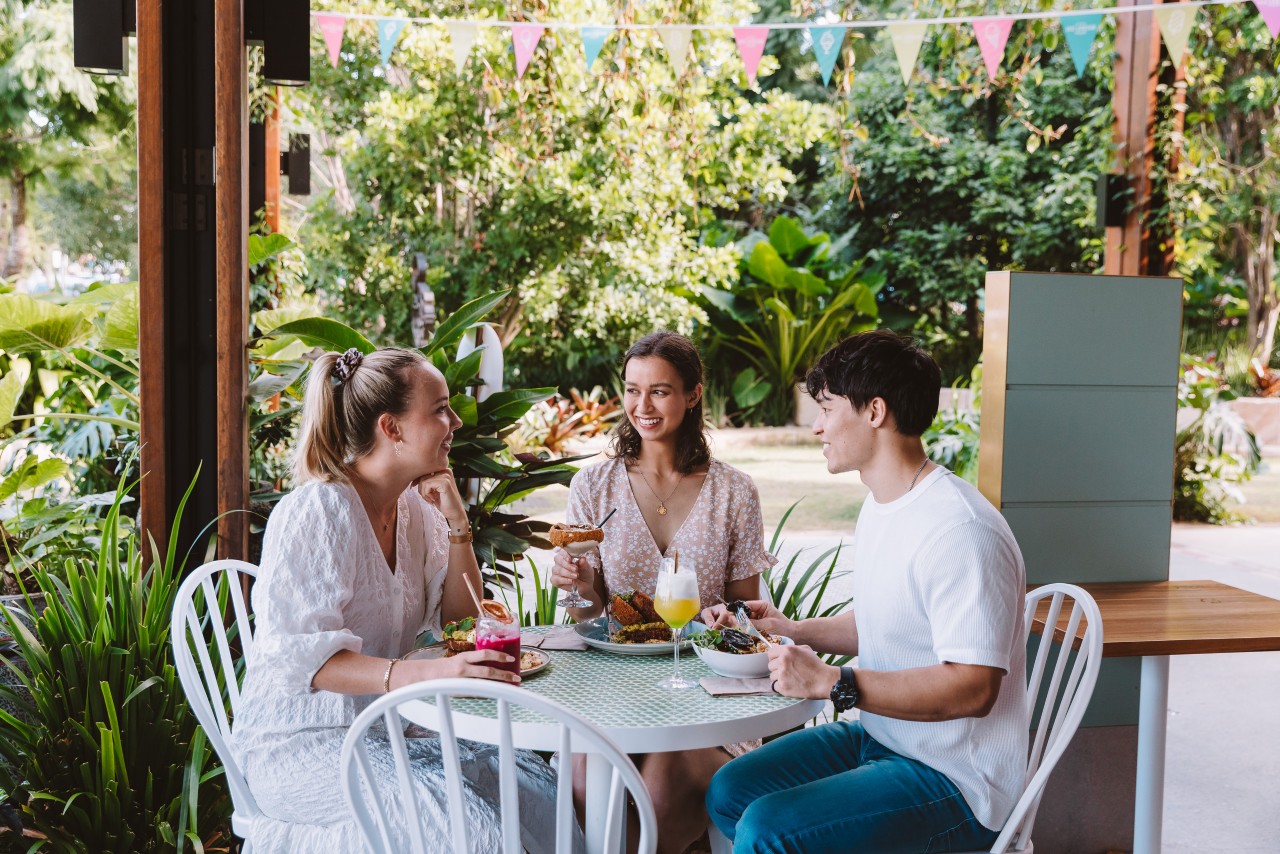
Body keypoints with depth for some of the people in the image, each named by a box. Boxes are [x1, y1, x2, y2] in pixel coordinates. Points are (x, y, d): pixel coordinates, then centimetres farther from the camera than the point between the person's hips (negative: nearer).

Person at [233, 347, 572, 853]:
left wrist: (457, 524, -4)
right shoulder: (318, 511, -18)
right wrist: (424, 674, -40)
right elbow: (301, 658, -26)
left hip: (387, 725, 7)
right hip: (301, 741, -7)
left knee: (538, 788, -13)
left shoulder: (415, 505, 5)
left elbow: (458, 619, 11)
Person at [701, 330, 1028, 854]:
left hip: (956, 782, -10)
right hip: (881, 739, 10)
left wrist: (831, 682, -30)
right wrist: (790, 630, 7)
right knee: (728, 791, 8)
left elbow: (973, 687, -30)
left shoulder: (961, 529, -25)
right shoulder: (879, 506, 9)